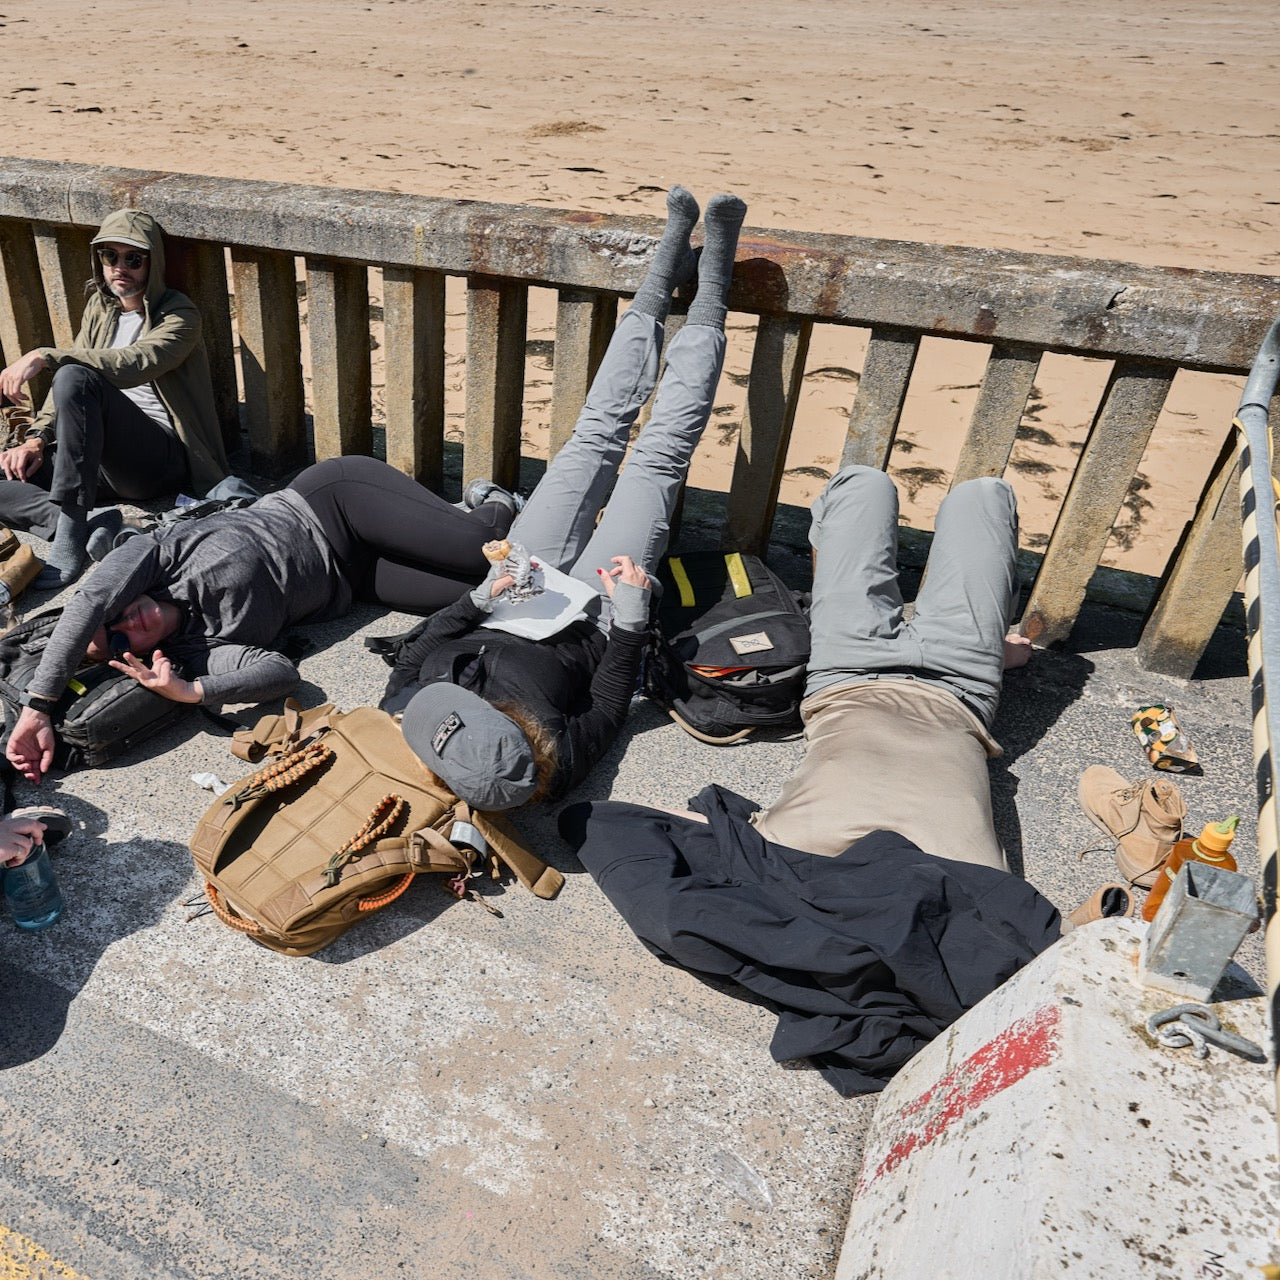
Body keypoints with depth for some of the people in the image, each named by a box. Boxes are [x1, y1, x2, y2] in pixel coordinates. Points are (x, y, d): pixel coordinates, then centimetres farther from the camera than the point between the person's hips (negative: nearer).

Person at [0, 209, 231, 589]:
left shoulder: (178, 314, -4)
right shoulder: (100, 307, 17)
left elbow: (133, 364, -24)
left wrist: (45, 356, -29)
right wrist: (37, 438, 2)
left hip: (162, 458, -7)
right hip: (104, 460, 7)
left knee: (76, 377, -33)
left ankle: (70, 534, -35)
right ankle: (88, 523, -28)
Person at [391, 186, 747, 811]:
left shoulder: (404, 712, -31)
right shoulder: (555, 768, -37)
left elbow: (412, 656, -9)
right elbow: (610, 706, -19)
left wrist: (479, 598, -19)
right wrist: (633, 614, -22)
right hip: (593, 616, -3)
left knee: (598, 433, 2)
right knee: (660, 452, -7)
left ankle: (663, 280, 22)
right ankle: (709, 295, 17)